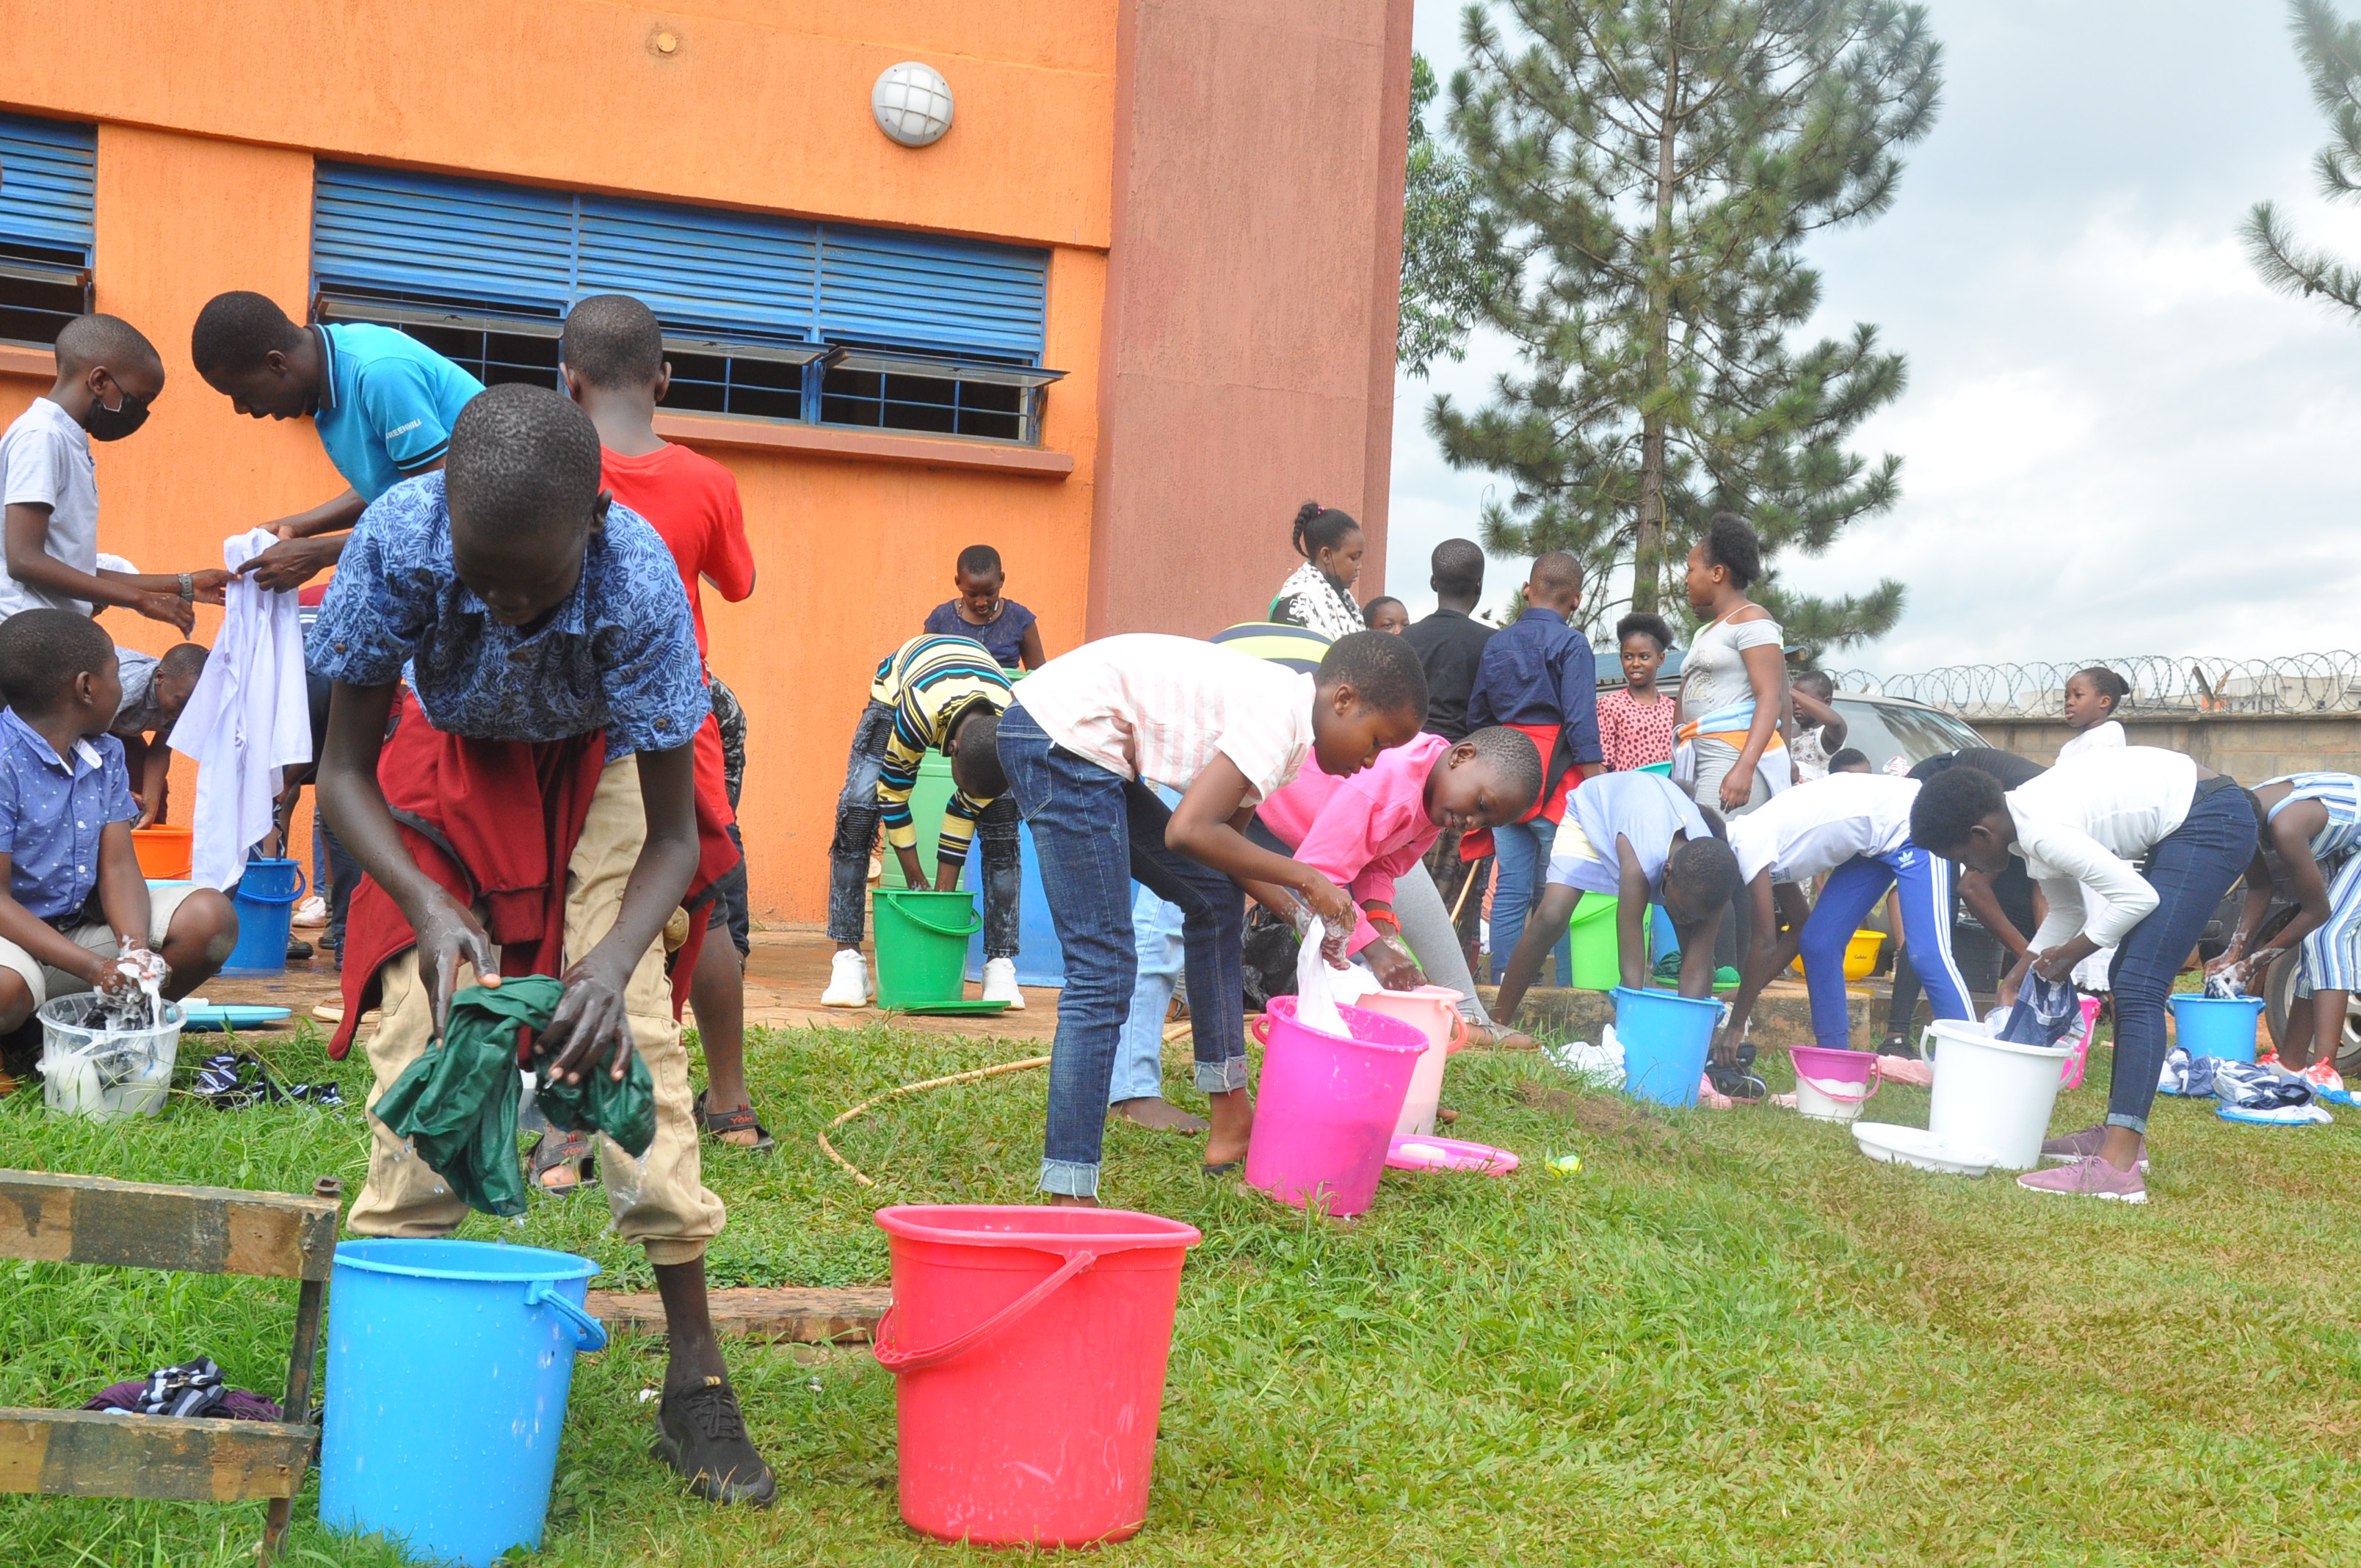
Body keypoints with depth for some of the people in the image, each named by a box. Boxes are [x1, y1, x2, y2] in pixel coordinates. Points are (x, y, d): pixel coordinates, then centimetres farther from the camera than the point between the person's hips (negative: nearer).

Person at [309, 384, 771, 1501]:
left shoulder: (640, 584, -36)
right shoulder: (397, 541, -34)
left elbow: (674, 834, -27)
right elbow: (346, 771, -22)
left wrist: (613, 957, -46)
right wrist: (428, 906, -39)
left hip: (595, 779, -1)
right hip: (449, 776, 1)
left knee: (633, 1040, -14)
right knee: (420, 1028, -13)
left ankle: (694, 1382, -6)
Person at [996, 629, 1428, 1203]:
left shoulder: (1274, 706, 13)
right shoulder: (1281, 714, -16)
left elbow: (1223, 833, 17)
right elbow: (1189, 832, -24)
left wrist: (1303, 914, 8)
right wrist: (1304, 880, -13)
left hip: (1084, 746, 11)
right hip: (1062, 737, -11)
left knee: (1214, 898, 18)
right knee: (1104, 970, -13)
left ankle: (1231, 1120, 24)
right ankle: (1067, 1197, -12)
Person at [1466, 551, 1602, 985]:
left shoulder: (1496, 643, 12)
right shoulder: (1570, 643, -5)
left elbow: (1477, 715, 17)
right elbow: (1581, 721, -13)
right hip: (1555, 780, -5)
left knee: (1510, 889, 6)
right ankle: (1564, 993, -2)